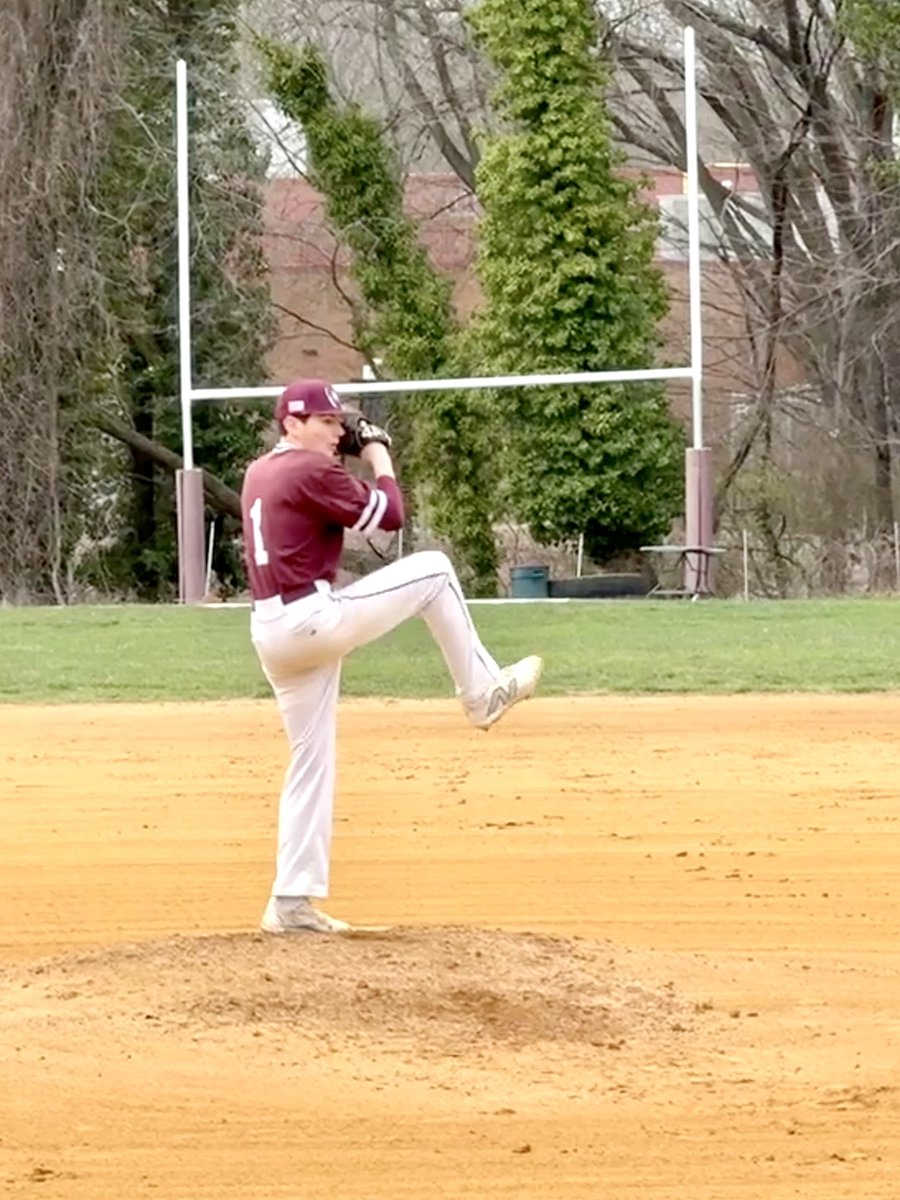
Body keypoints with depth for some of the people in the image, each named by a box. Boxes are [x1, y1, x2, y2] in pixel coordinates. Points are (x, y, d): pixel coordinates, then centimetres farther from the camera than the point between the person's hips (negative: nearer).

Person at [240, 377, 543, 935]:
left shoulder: (258, 474, 17)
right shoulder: (313, 471, -11)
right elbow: (390, 515, -8)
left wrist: (344, 464, 22)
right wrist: (380, 461, 7)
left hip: (269, 633, 9)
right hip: (313, 619, -9)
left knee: (312, 762, 12)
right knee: (433, 571, 5)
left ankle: (292, 901, 9)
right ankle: (482, 691, 15)